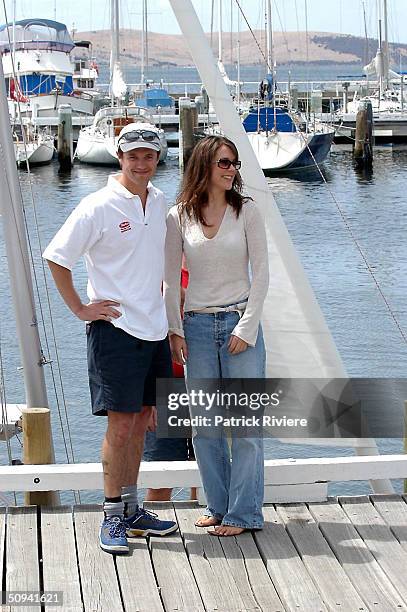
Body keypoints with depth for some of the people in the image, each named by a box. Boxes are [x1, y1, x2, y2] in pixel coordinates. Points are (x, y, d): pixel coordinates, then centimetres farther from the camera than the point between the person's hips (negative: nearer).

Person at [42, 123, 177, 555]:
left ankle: (131, 510, 22)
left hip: (153, 330, 7)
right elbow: (56, 258, -8)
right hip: (115, 330, -7)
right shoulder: (98, 207, -11)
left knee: (140, 421, 12)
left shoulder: (159, 203, 10)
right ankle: (113, 518, 2)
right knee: (120, 425, -7)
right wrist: (81, 309, -9)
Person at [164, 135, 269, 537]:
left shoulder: (246, 212, 1)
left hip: (240, 323, -2)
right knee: (204, 424, 6)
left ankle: (243, 513, 4)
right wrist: (175, 331, 0)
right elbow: (170, 279, 7)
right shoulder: (179, 217, 3)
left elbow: (260, 274, 0)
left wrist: (247, 328, -7)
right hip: (198, 326, 2)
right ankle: (218, 507, 18)